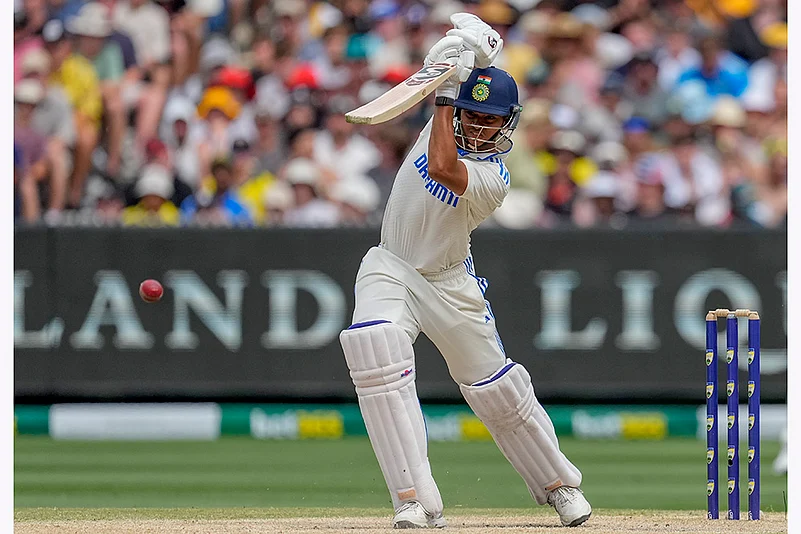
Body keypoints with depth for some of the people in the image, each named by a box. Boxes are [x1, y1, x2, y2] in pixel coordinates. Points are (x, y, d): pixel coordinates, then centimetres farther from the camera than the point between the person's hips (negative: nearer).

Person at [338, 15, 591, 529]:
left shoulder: (494, 178, -21)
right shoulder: (451, 117, -6)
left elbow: (441, 168, -41)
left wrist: (446, 96, -32)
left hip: (449, 283, -3)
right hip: (391, 269, 3)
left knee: (497, 388, 6)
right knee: (377, 354, -25)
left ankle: (558, 484, 32)